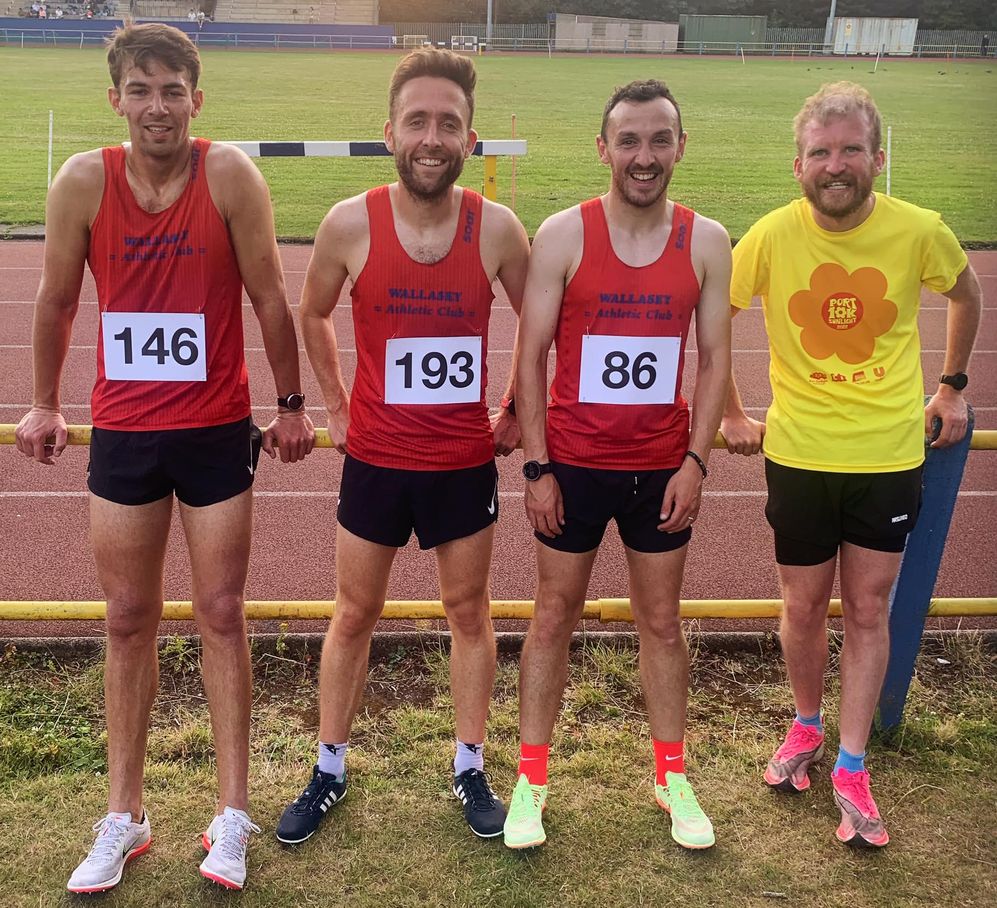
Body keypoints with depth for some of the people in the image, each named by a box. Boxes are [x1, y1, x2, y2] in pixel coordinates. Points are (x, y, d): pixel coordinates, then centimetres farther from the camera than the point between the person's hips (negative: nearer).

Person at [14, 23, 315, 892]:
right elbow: (56, 303, 5)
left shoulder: (230, 174, -13)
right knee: (128, 620, 11)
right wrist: (44, 405, 13)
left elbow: (272, 299, -6)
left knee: (222, 615, 5)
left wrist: (291, 406, 0)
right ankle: (124, 817, 25)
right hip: (121, 431, 2)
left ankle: (232, 817, 18)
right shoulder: (84, 180, -7)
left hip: (217, 430, -2)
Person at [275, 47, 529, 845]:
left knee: (469, 611, 13)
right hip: (375, 459, 0)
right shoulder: (350, 223, -11)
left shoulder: (497, 227, -11)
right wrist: (335, 406, 4)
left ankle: (471, 769, 31)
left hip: (466, 462, 0)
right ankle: (329, 771, 30)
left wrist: (518, 411, 5)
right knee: (354, 614, 13)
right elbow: (313, 315, 6)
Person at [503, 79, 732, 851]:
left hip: (662, 468, 2)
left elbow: (716, 358, 2)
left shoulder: (707, 242, -1)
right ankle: (531, 779, 23)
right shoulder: (562, 235, -7)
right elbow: (532, 357, -6)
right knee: (554, 617, 9)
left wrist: (696, 460, -6)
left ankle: (673, 777, 29)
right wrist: (536, 467, -9)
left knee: (662, 621, 13)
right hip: (573, 465, -1)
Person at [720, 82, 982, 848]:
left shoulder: (919, 231, -10)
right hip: (798, 454, 0)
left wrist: (953, 387, 14)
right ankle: (807, 727, 36)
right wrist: (732, 416, 4)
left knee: (869, 610, 6)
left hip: (890, 454, 0)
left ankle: (850, 768, 18)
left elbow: (966, 294, 12)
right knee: (805, 605, 11)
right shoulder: (773, 236, -12)